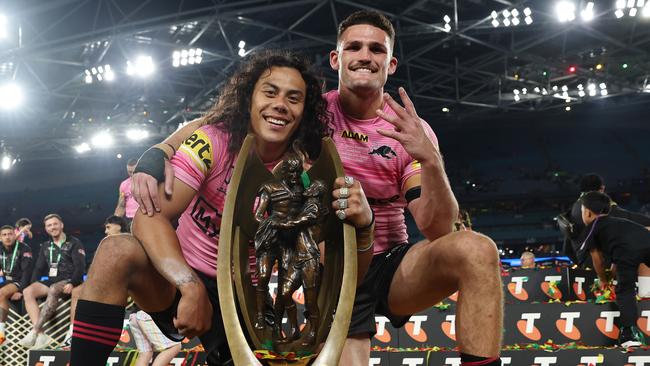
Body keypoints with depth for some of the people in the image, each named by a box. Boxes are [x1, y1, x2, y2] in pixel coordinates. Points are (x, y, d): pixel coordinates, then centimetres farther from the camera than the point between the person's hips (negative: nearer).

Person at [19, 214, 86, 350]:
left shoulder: (74, 243, 2)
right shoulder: (45, 246, 19)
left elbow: (80, 266, -8)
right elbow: (39, 268, 16)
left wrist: (72, 283, -24)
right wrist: (33, 285, -1)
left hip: (68, 282, -5)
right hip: (51, 282, 6)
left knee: (53, 290, -38)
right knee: (27, 292, -23)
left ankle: (34, 332, -42)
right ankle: (40, 334, -36)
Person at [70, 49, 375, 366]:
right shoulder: (214, 142, -13)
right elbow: (150, 216, -23)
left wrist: (363, 225, -34)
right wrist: (191, 286, -39)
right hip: (178, 279, -2)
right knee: (116, 251, -30)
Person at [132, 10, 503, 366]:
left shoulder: (412, 129, -4)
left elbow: (438, 229, -12)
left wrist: (431, 160, -30)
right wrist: (159, 152, -23)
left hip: (393, 265, 1)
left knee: (475, 249, -28)